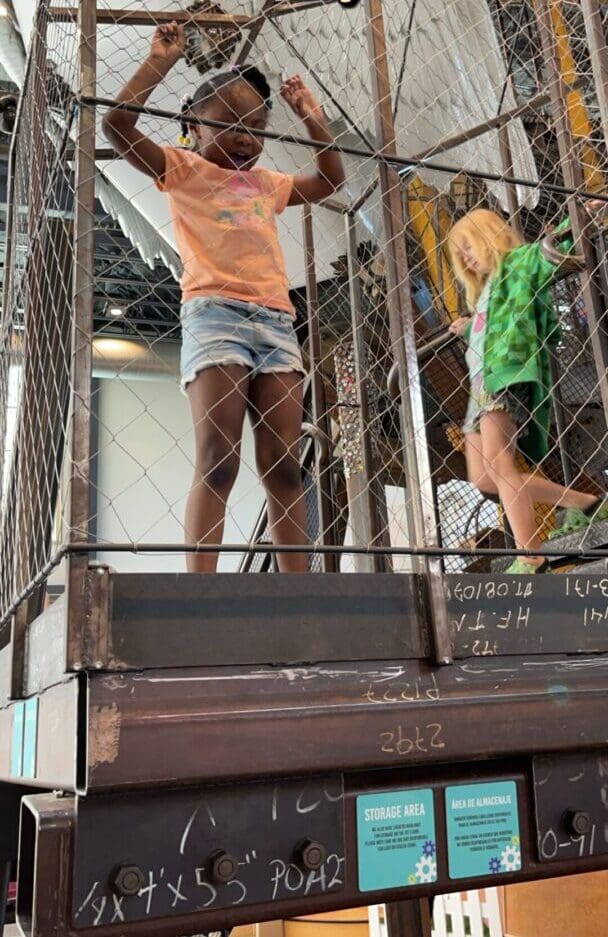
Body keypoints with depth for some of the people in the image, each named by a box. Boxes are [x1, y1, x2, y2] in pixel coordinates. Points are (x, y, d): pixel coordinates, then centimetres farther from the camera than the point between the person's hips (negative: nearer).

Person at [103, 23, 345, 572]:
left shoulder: (267, 184, 28)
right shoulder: (184, 169, 14)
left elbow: (332, 180, 40)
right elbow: (117, 125, 2)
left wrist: (314, 118, 31)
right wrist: (160, 62, 3)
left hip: (277, 319, 5)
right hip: (214, 313, -5)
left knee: (284, 466, -3)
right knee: (217, 461, -15)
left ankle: (298, 585, -2)